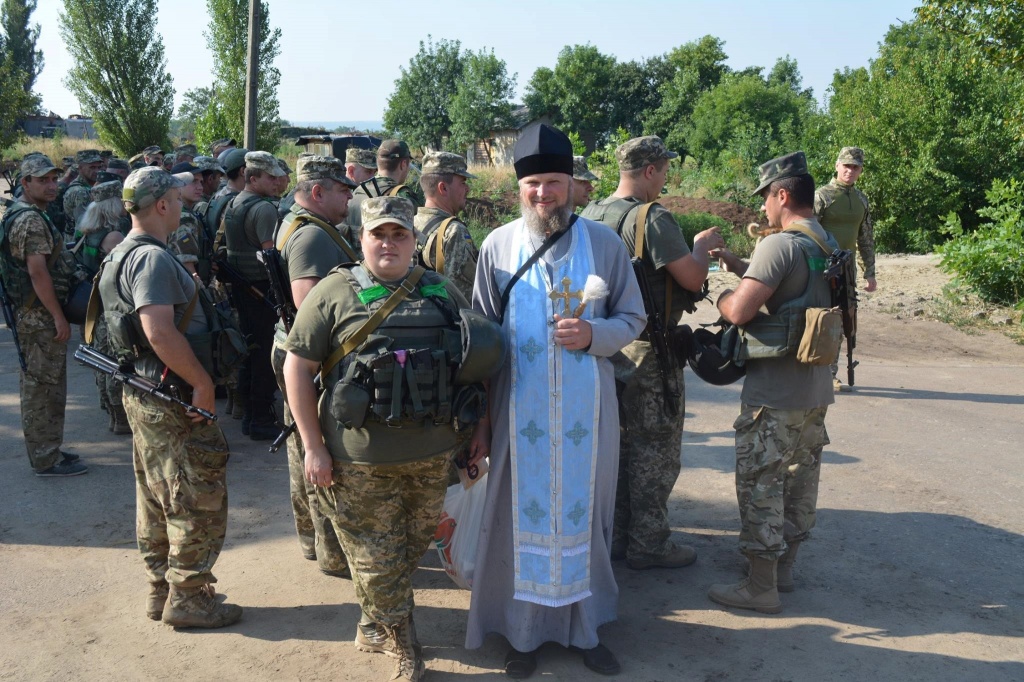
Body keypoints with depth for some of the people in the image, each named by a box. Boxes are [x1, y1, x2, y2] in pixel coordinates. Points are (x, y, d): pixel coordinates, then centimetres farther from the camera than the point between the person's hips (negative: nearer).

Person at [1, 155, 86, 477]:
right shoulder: (31, 219, -17)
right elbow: (38, 272, -23)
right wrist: (59, 317, -20)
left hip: (34, 315, 11)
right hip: (41, 317, -11)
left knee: (39, 386, 17)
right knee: (43, 388, -4)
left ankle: (46, 450, 27)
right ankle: (47, 459, 4)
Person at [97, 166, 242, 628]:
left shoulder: (124, 254, 13)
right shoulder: (153, 258, -20)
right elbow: (160, 332, -30)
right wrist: (203, 382, -23)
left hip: (142, 394, 11)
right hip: (173, 399, -10)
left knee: (157, 498, 18)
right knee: (199, 501, 1)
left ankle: (161, 590, 30)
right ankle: (187, 599, 11)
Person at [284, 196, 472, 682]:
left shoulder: (441, 292, 7)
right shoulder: (335, 292, -4)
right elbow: (297, 366, -5)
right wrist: (313, 448, -8)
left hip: (432, 454, 4)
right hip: (362, 458, -4)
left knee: (412, 548, 18)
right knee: (377, 559, 6)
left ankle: (375, 627, 42)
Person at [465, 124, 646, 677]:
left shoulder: (604, 243, -1)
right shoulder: (497, 246, 0)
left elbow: (632, 318, 4)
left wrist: (594, 334, -18)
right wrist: (479, 419, 1)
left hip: (586, 411, 0)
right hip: (519, 411, 0)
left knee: (583, 514, 11)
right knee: (521, 515, 8)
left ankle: (584, 627, 28)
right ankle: (523, 630, 24)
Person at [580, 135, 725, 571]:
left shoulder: (589, 216, 5)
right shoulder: (653, 218, -19)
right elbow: (693, 278, -18)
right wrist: (702, 246, 2)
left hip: (605, 345, 8)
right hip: (648, 352, -8)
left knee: (618, 443, 18)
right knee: (654, 451, 5)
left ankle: (617, 535, 30)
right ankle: (649, 544, 15)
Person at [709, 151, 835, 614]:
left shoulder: (780, 245, -18)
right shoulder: (829, 247, 11)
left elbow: (739, 312, -23)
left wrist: (723, 296, -2)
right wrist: (734, 262, 9)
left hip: (774, 392, -9)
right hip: (816, 389, 9)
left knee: (760, 485, 0)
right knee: (800, 479, 17)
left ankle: (761, 587, 7)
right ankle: (783, 566, 32)